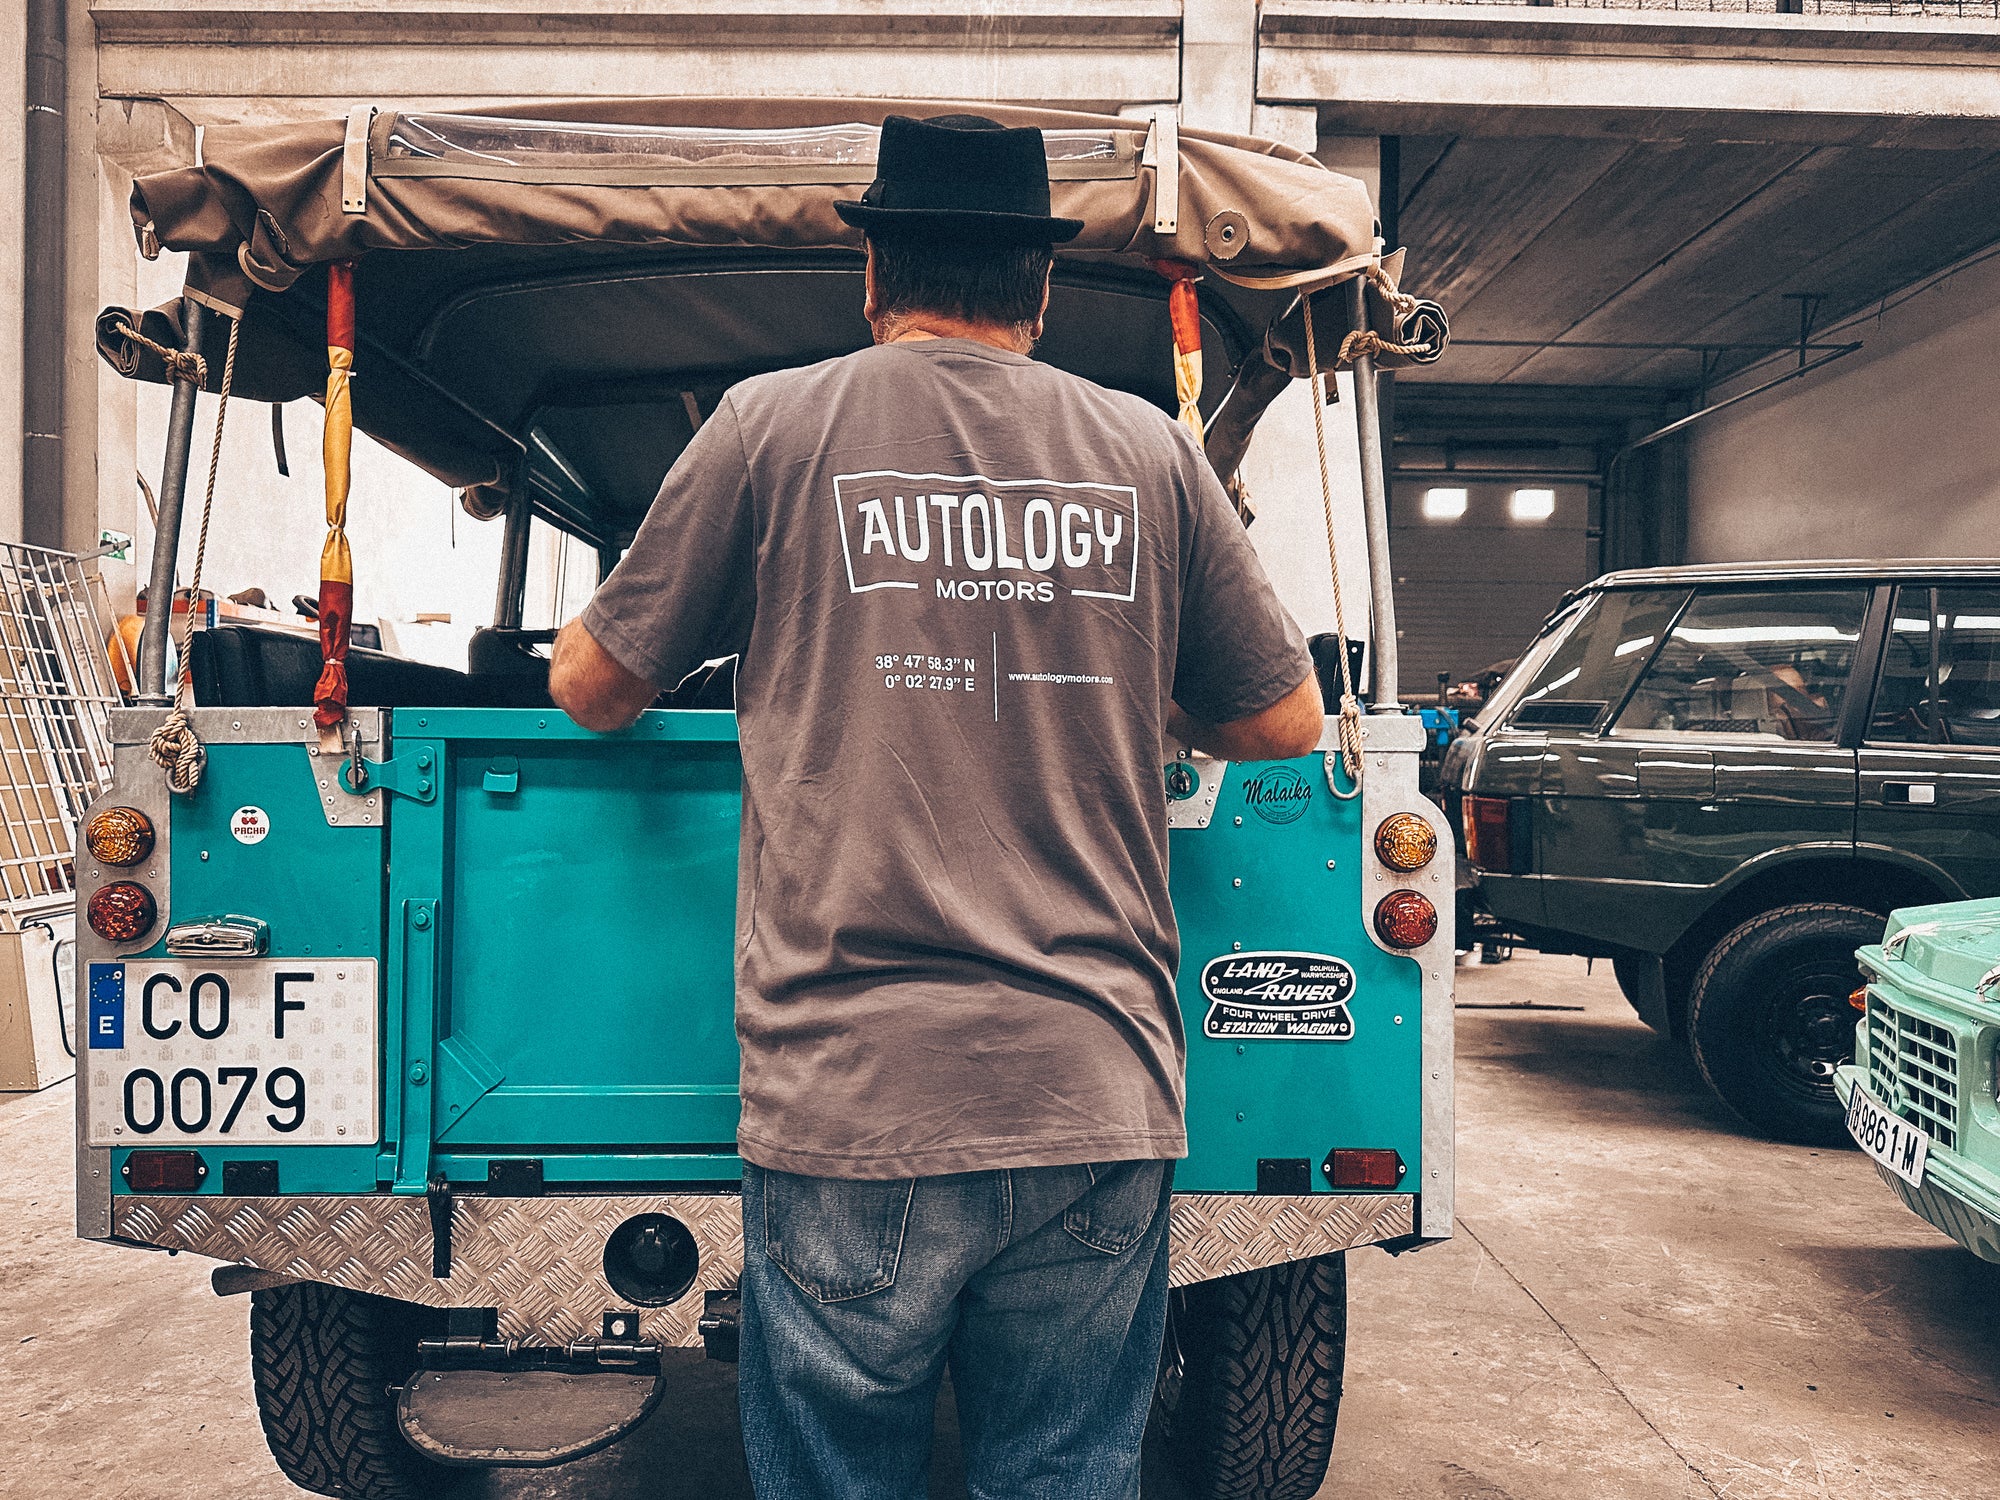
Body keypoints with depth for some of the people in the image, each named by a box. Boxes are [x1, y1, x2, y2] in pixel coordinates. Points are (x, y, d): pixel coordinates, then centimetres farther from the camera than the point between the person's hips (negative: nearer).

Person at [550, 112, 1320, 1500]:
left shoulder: (776, 424, 2)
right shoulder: (1150, 452, 7)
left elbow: (589, 690, 10)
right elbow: (1286, 722, 15)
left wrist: (768, 665, 31)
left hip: (852, 1106, -2)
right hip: (1100, 1100, 2)